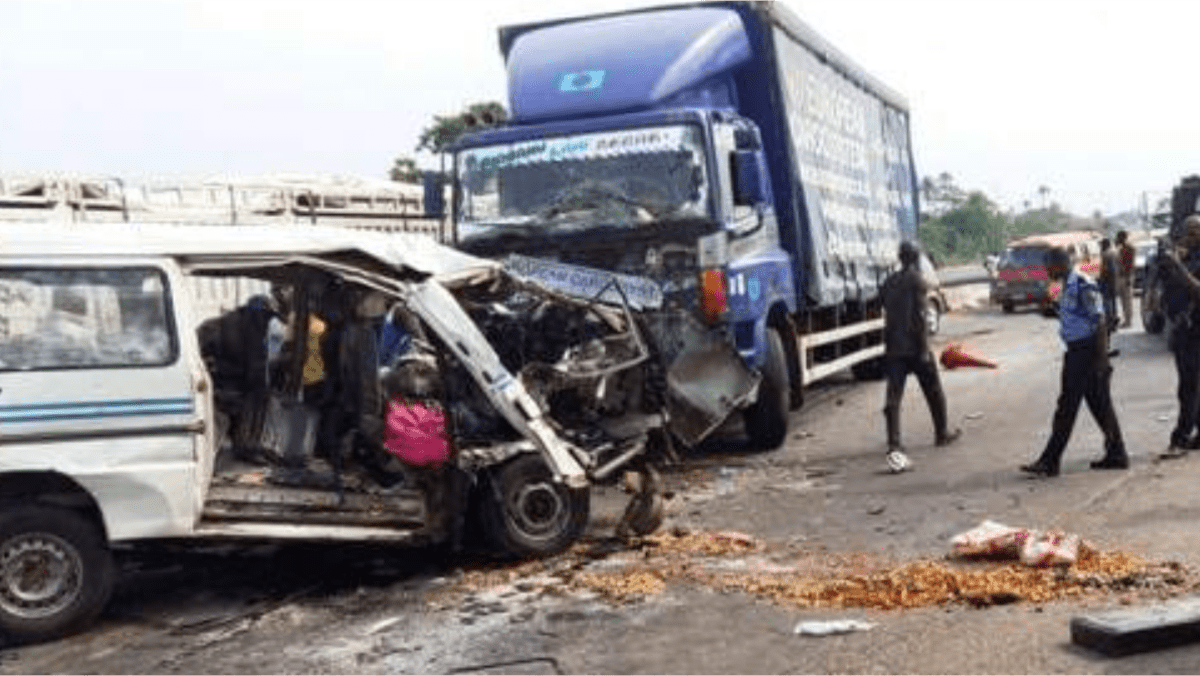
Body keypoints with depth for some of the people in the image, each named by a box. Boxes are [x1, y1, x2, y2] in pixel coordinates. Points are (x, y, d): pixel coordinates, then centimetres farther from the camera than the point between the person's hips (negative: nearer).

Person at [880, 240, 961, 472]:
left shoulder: (889, 282, 12)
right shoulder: (916, 279, -7)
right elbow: (920, 315, -14)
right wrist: (924, 348, -14)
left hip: (893, 348, 5)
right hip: (914, 347, -4)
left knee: (893, 397, -5)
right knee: (933, 391, 17)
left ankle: (894, 446, -19)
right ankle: (942, 433, 33)